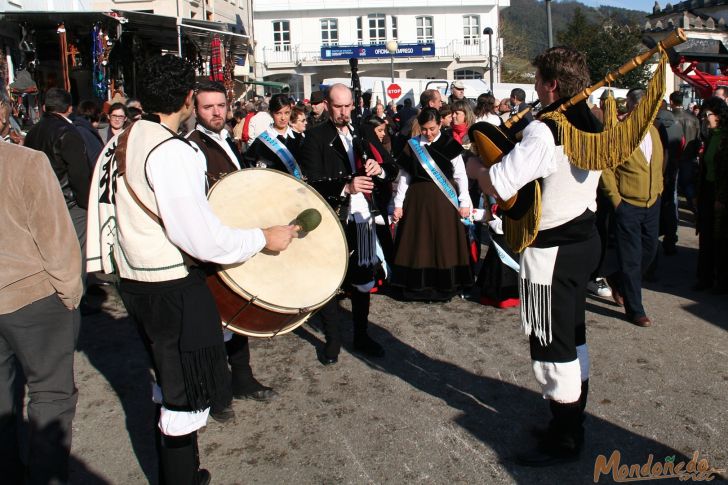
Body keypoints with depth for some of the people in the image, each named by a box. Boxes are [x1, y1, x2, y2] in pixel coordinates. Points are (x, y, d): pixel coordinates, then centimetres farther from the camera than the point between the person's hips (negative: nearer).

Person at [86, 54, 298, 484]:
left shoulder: (123, 140, 6)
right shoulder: (171, 151, -22)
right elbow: (201, 238, -26)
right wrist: (264, 238, -15)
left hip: (135, 280, 10)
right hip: (173, 287, -10)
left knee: (171, 381, 24)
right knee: (187, 394, 5)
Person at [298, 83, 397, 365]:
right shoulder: (315, 137, -3)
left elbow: (391, 172, 12)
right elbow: (311, 182, -13)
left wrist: (380, 170, -11)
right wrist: (346, 187, -26)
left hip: (363, 219, 5)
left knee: (363, 282, 14)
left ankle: (361, 336, 30)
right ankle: (332, 339, 22)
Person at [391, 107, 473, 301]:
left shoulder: (450, 145, -2)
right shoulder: (412, 145, 3)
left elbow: (460, 176, 2)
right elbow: (404, 176, 6)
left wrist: (464, 202, -2)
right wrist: (398, 204, 3)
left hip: (444, 200, -2)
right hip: (417, 200, 2)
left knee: (444, 243, 3)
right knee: (418, 244, 5)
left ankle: (445, 286, 14)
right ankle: (417, 286, 16)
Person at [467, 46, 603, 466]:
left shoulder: (543, 132, -22)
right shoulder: (594, 127, 6)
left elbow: (499, 186, -25)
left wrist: (475, 166, -4)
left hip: (551, 249, -9)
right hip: (585, 238, 9)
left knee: (553, 343, 3)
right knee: (573, 335, 20)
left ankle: (563, 441, 18)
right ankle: (573, 420, 36)